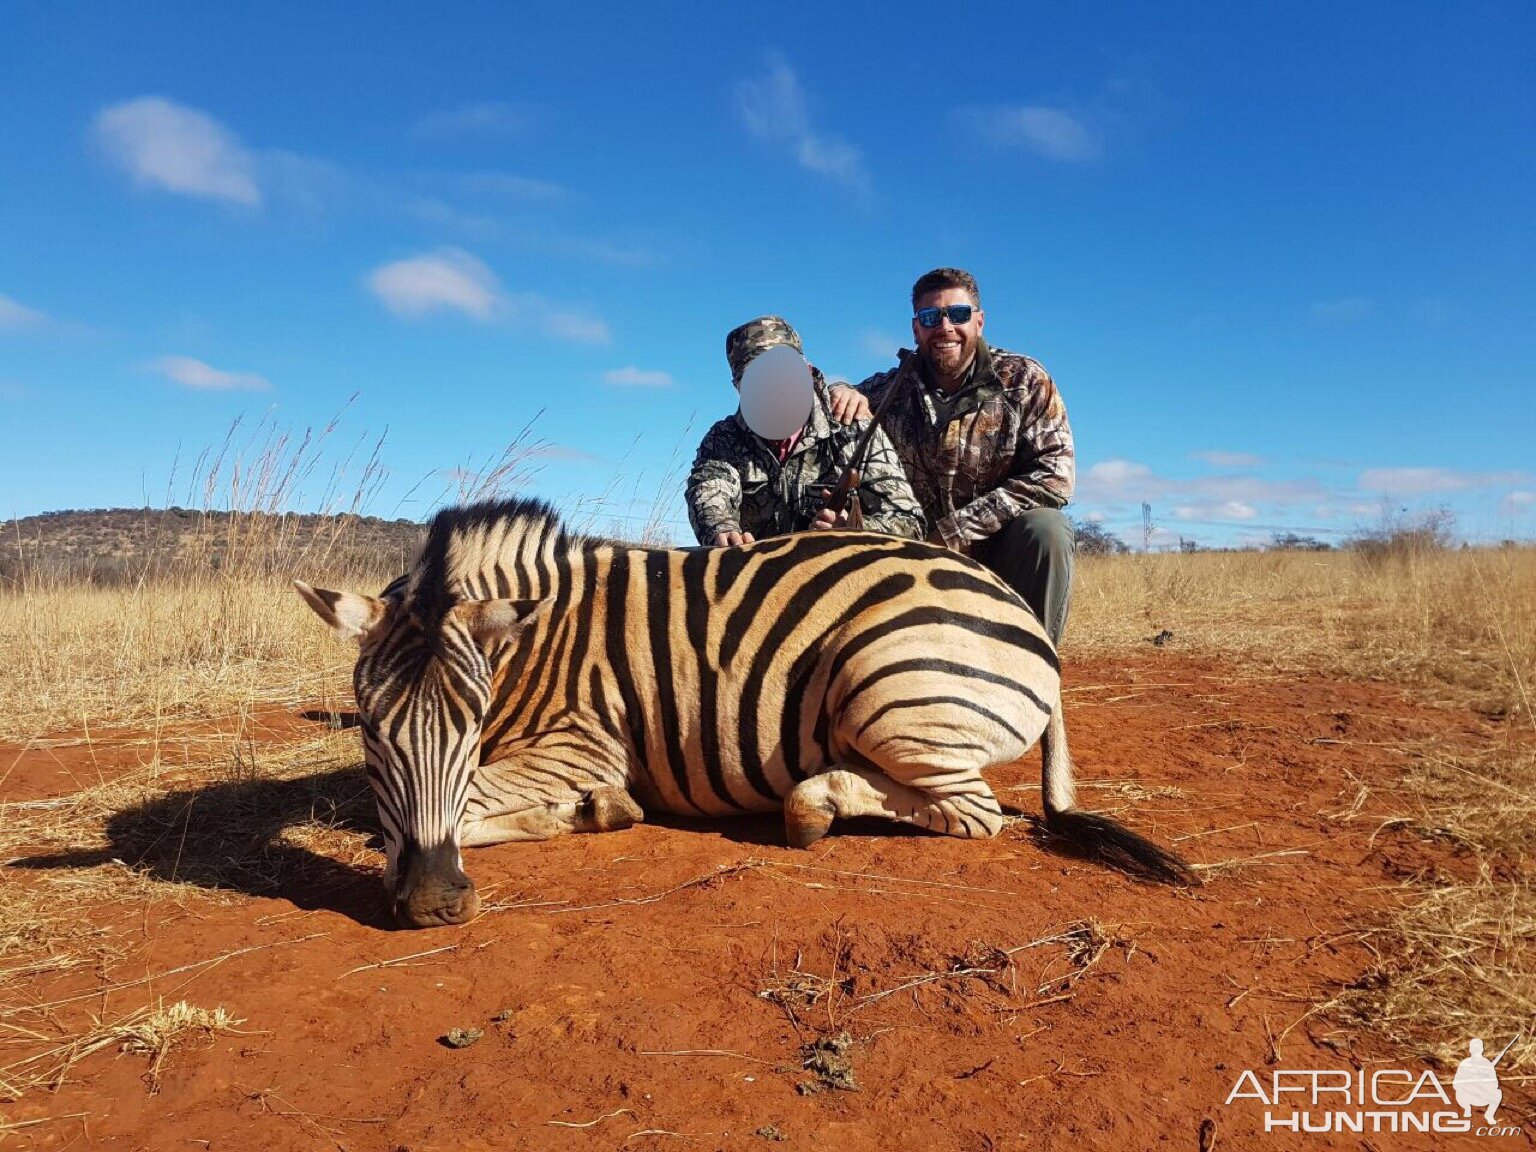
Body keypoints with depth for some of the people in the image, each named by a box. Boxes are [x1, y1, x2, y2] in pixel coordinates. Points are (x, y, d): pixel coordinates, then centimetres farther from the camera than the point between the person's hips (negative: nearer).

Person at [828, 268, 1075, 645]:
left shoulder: (1023, 380, -6)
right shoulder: (890, 389, 0)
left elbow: (1055, 474, -16)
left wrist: (955, 530, -22)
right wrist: (835, 393, -21)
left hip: (1004, 550, -1)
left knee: (1044, 528, -32)